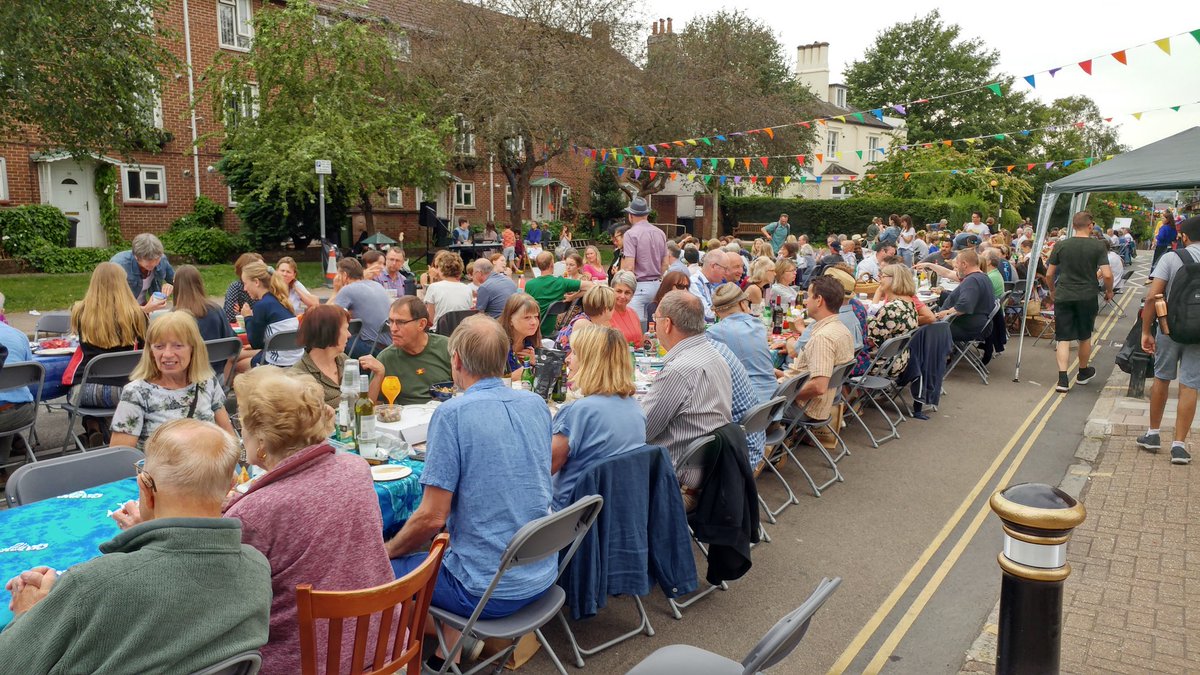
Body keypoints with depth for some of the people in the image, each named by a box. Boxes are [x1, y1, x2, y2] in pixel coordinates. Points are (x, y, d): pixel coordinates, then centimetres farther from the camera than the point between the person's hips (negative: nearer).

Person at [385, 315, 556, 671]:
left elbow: (432, 517, -17)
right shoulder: (537, 405, 2)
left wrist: (386, 551, 2)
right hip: (541, 577, 7)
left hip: (487, 591, -6)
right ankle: (452, 645, 23)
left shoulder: (452, 413, -18)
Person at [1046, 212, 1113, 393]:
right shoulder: (1098, 246, -6)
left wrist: (1052, 290, 20)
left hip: (1063, 296, 0)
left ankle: (1063, 379, -10)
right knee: (1085, 337, 17)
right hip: (1087, 297, 0)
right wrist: (1109, 291, 8)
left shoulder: (1061, 246, -1)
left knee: (1063, 338, 1)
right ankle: (1083, 373, 35)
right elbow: (1107, 274, -10)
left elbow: (1049, 274, 3)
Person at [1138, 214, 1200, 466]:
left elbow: (1152, 296, -13)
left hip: (1170, 329, -1)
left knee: (1161, 379, 15)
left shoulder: (1171, 258, -6)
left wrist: (1146, 331, -7)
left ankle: (1153, 434, 25)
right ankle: (1179, 445, 6)